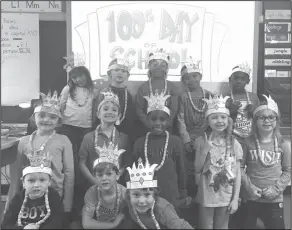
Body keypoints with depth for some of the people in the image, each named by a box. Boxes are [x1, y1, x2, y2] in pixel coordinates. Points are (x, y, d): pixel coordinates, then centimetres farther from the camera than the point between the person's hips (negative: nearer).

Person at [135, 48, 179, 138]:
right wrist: (150, 124, -14)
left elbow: (174, 110, -1)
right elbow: (139, 109, -2)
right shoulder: (144, 87, 3)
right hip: (145, 129, 0)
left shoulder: (171, 87, 4)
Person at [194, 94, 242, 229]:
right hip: (206, 196, -1)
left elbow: (237, 173, -2)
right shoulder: (201, 141, -7)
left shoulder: (234, 143, -5)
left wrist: (235, 199, -5)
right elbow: (197, 170, -3)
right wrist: (204, 151, -17)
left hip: (226, 197, 1)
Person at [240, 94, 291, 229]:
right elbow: (240, 166, -2)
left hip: (274, 200, 0)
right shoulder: (248, 142, -4)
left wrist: (276, 189, -11)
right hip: (250, 197, 0)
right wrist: (248, 186, -12)